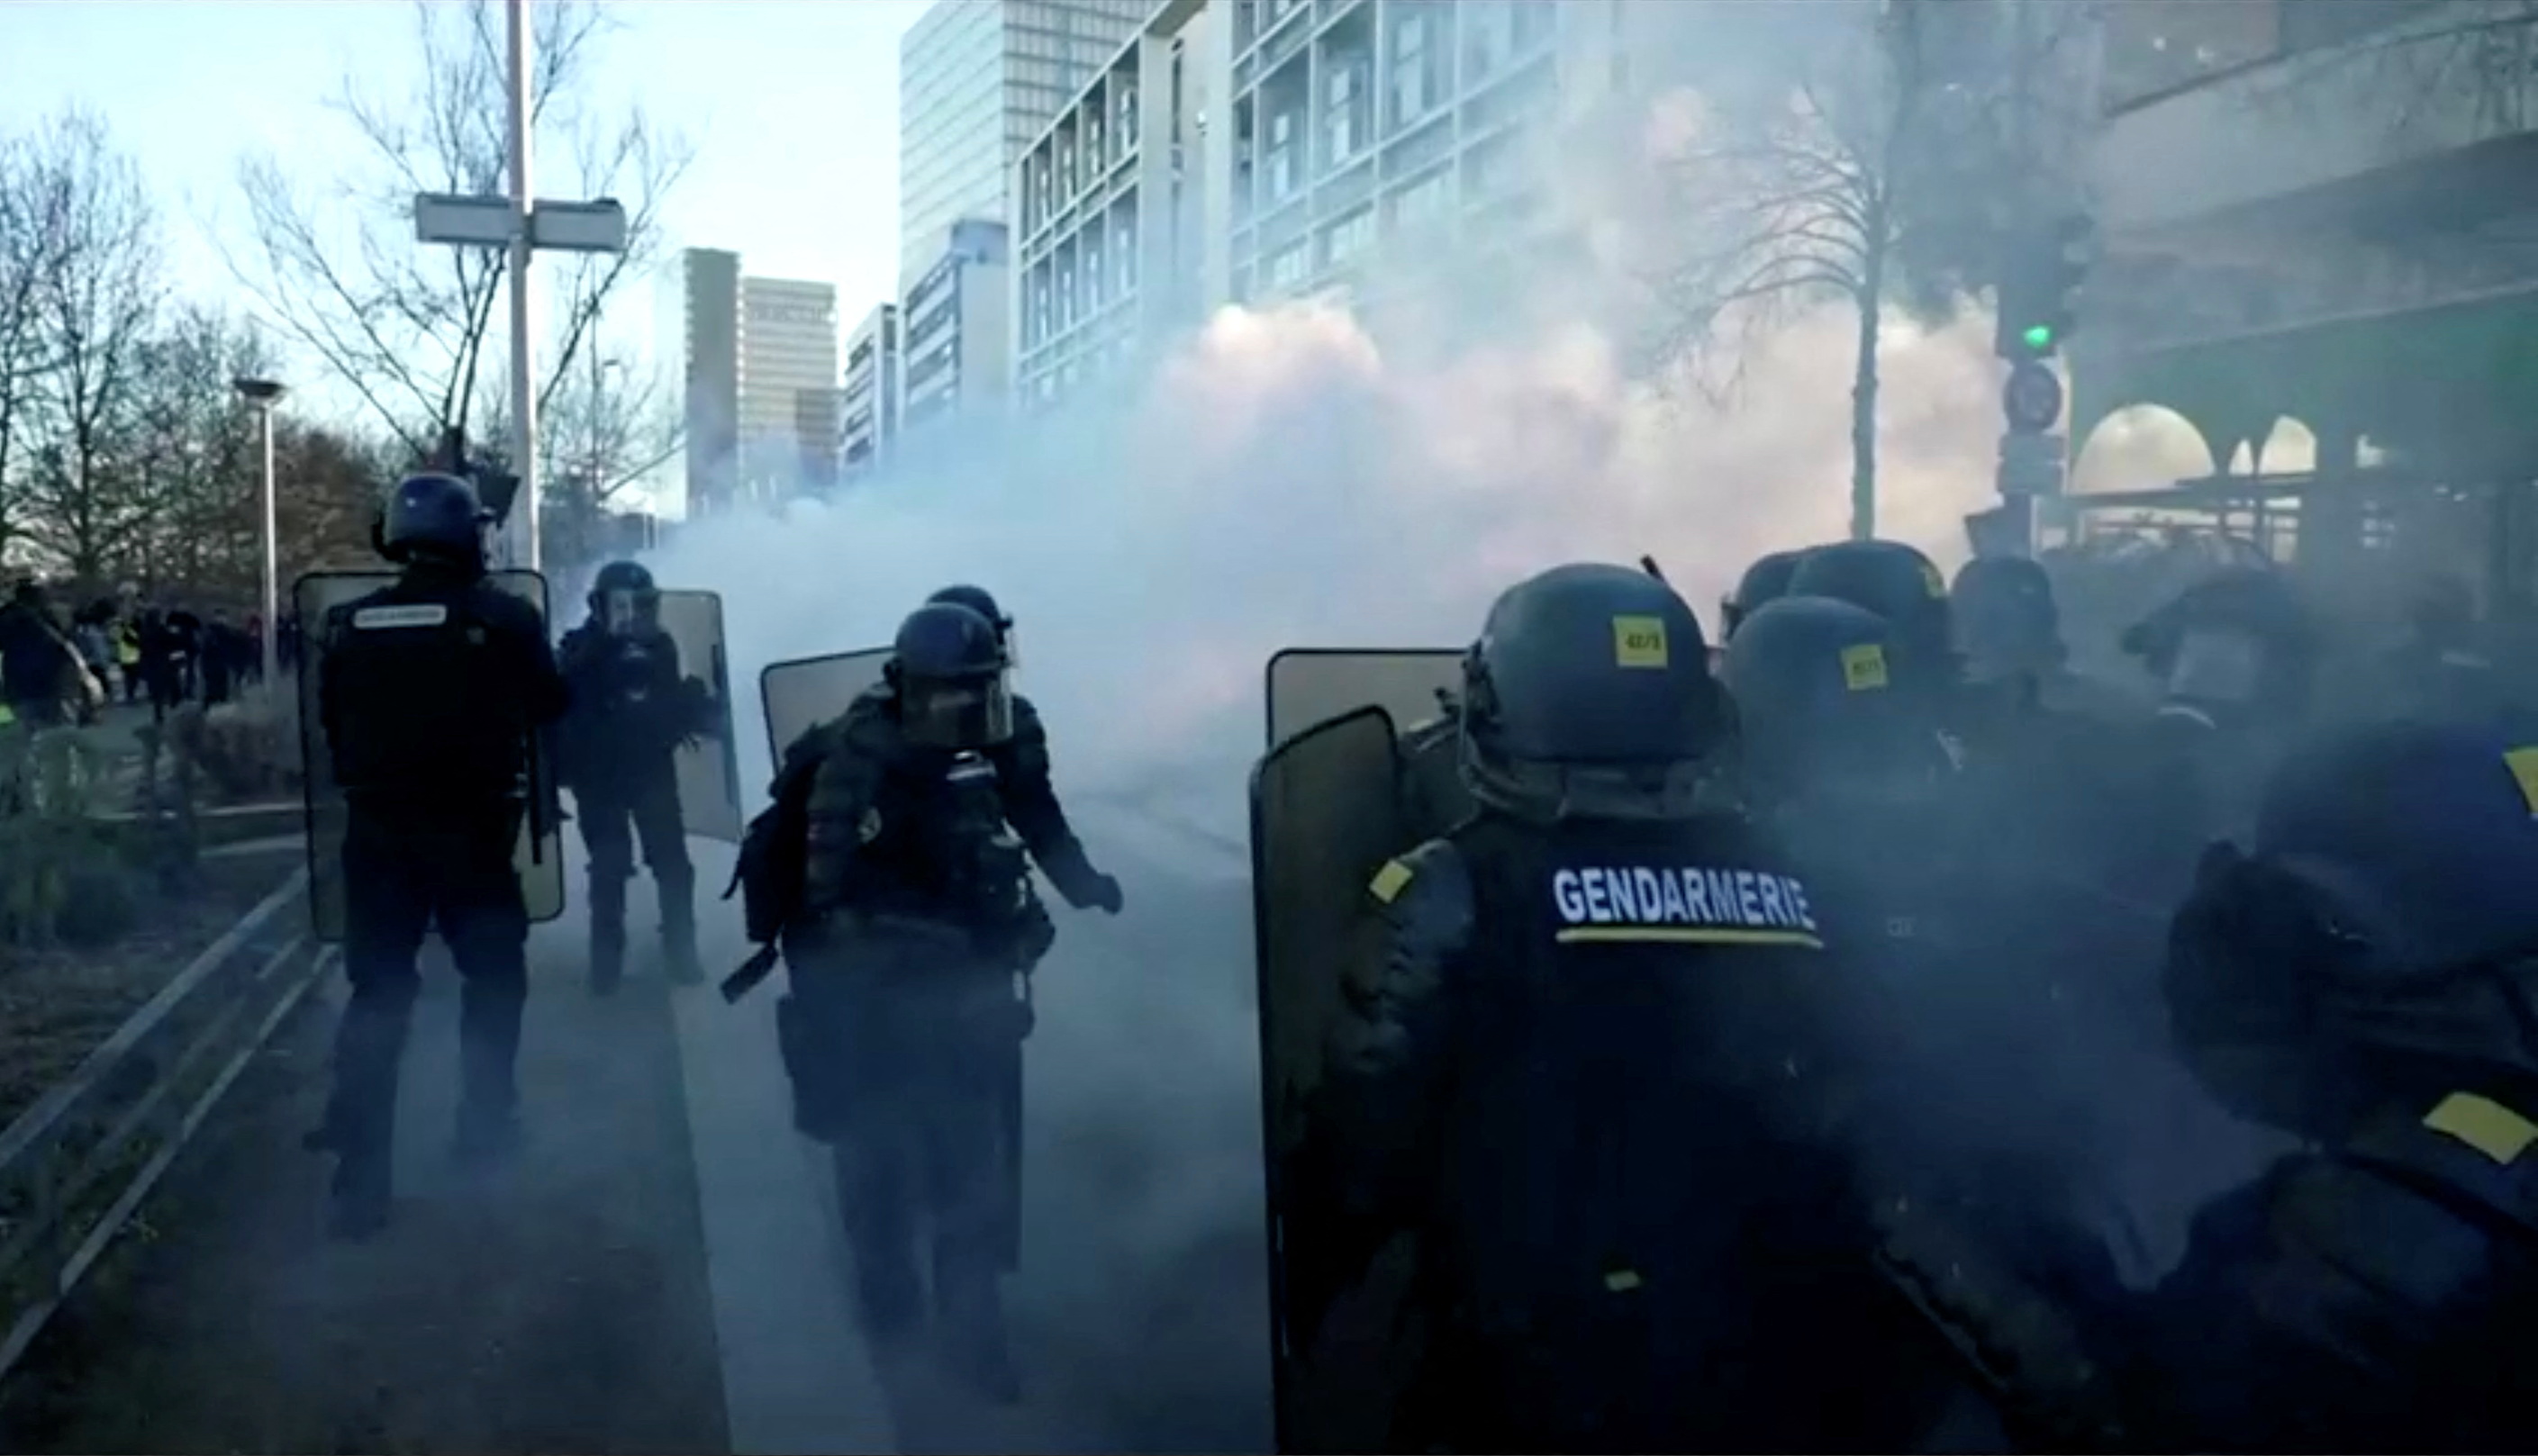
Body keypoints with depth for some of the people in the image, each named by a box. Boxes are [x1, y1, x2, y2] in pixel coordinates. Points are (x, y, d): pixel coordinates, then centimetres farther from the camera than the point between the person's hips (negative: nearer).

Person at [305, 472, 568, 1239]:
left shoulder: (348, 623, 0)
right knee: (494, 973, 17)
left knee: (376, 993, 6)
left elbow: (330, 724, 10)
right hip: (471, 828, -3)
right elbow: (549, 706, 3)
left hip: (376, 829, 3)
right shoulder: (502, 617, -9)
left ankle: (361, 1179, 2)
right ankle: (485, 1119, 26)